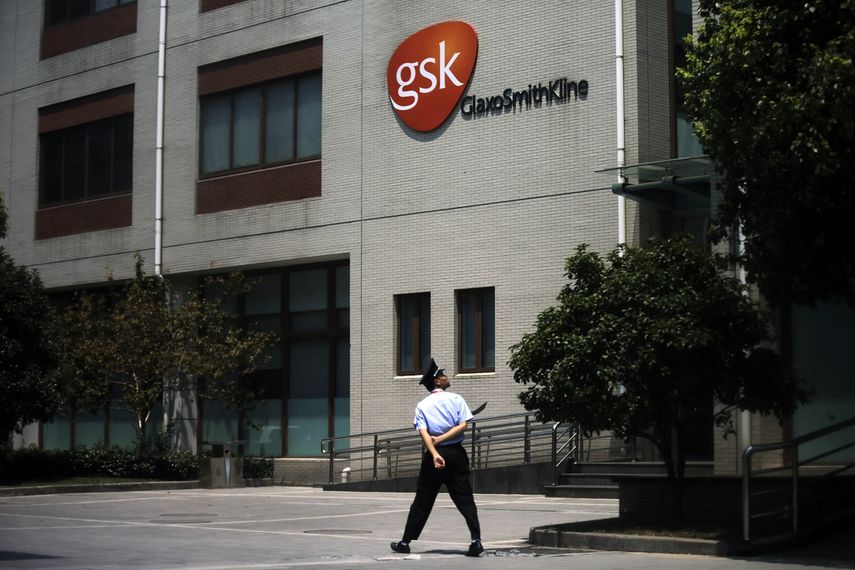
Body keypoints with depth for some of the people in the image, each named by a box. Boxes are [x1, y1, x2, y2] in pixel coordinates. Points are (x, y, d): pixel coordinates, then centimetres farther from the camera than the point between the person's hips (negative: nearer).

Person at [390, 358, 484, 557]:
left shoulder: (422, 405, 4)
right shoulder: (456, 399, 1)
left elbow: (423, 432, -10)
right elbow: (463, 425, -11)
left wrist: (435, 454, -20)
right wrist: (440, 440, -10)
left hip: (433, 454, 1)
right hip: (455, 453, -1)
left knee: (422, 501, 9)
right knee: (464, 499, 1)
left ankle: (405, 542, 12)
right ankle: (476, 541, -11)